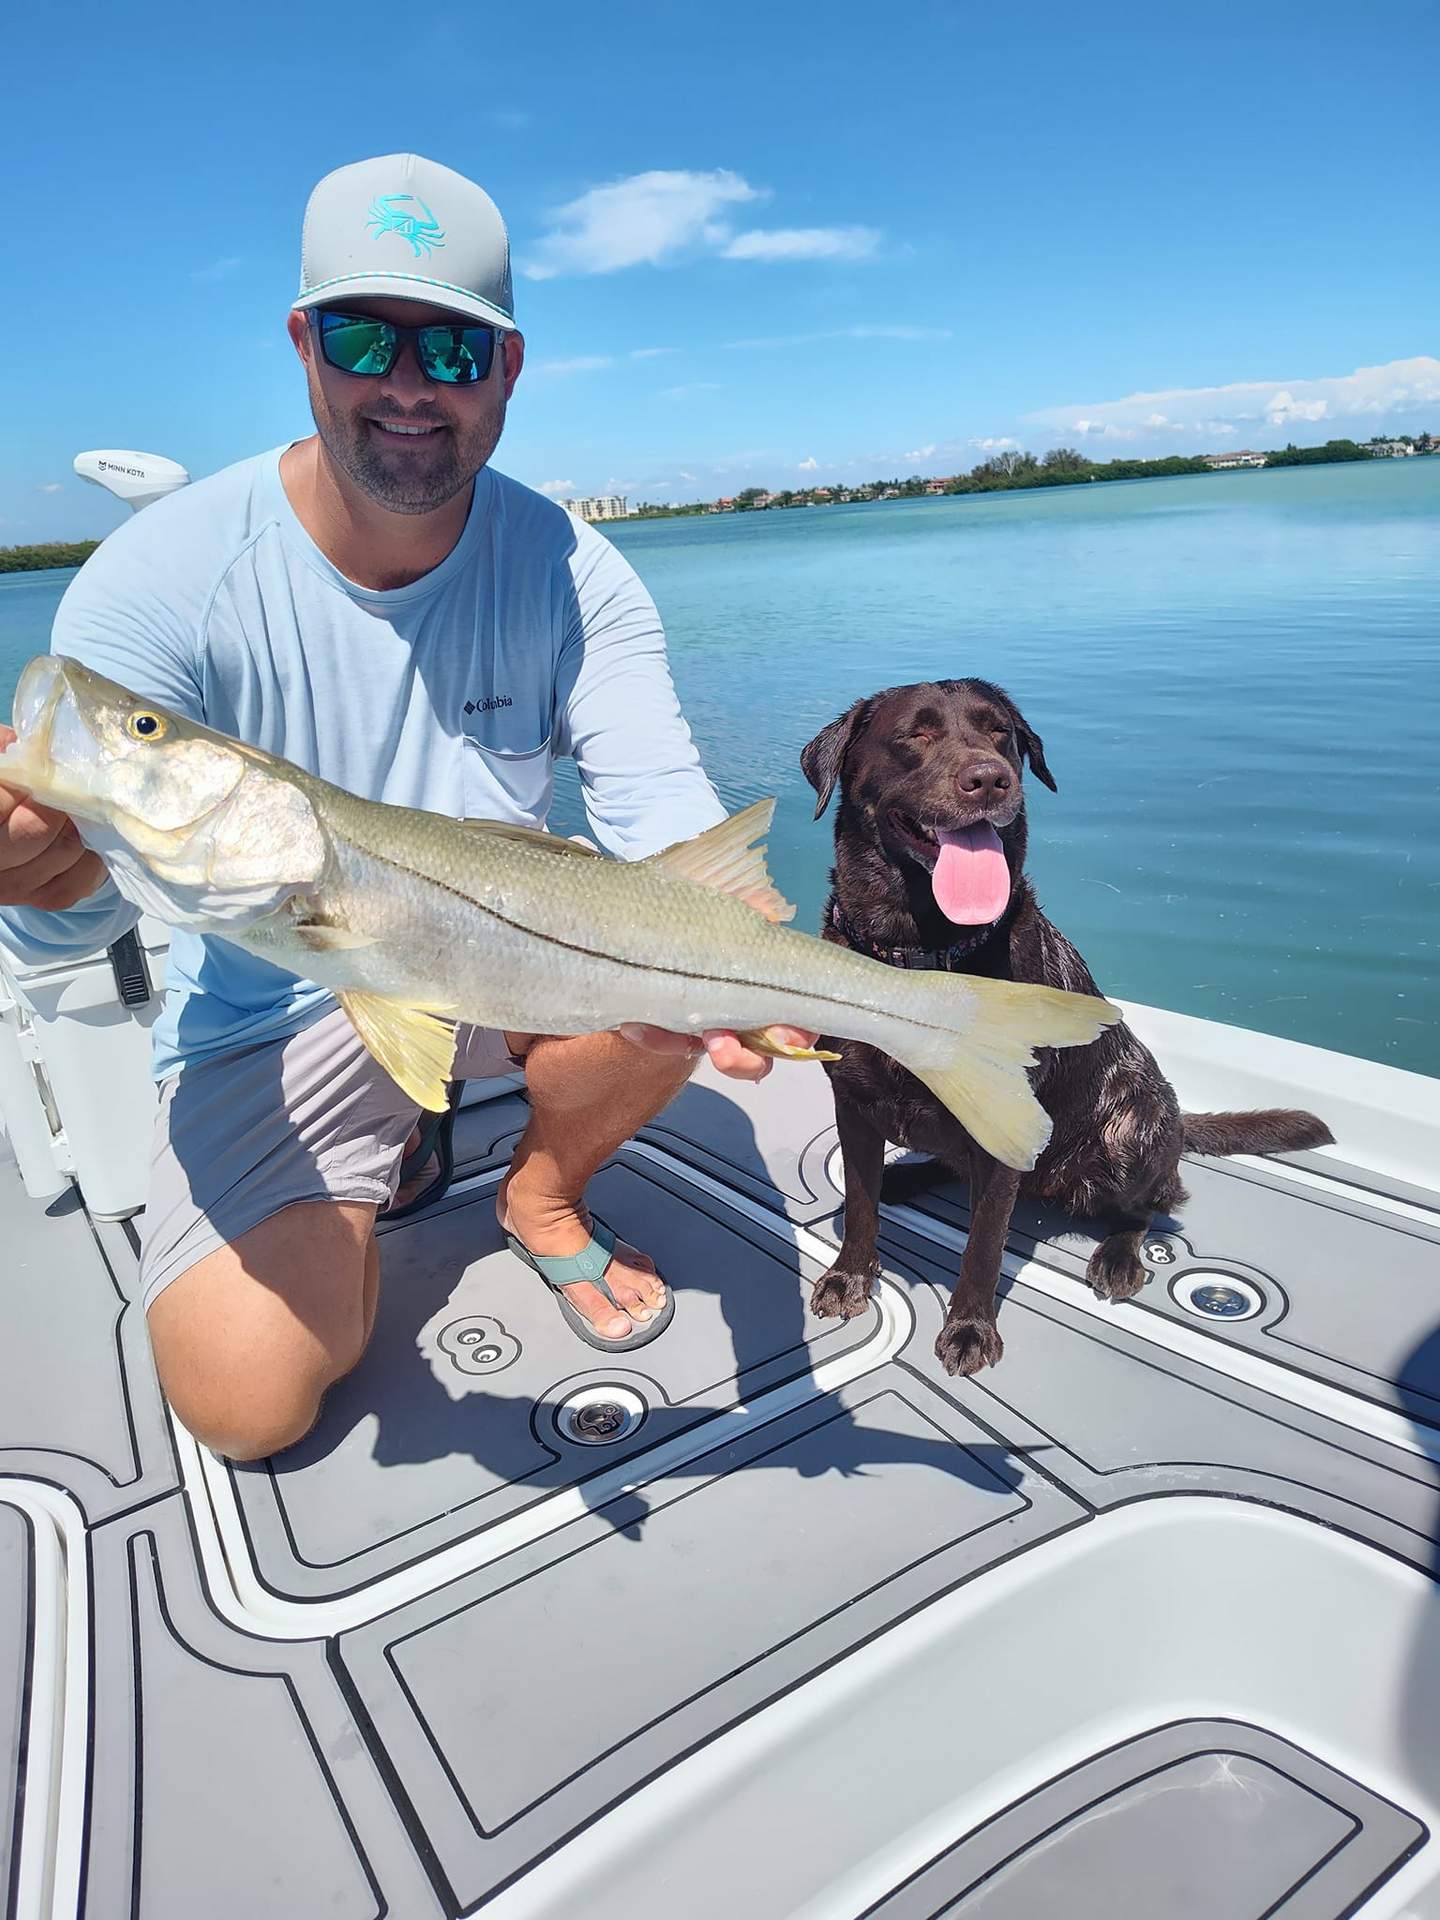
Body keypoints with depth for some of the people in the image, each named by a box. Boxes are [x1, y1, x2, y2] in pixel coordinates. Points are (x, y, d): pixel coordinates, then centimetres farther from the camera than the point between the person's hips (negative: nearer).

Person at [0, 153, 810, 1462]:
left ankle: (544, 1193, 4)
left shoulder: (571, 572, -11)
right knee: (247, 1398, -13)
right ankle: (385, 1153, 20)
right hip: (275, 1010, -1)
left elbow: (659, 800, -21)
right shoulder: (165, 578, -18)